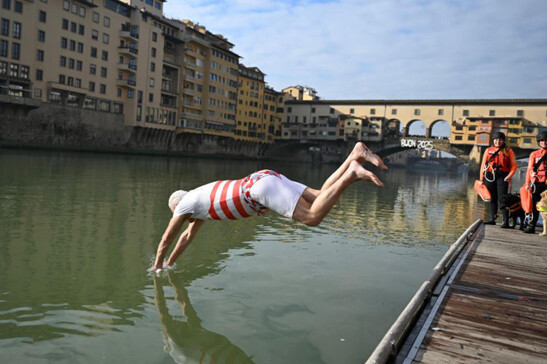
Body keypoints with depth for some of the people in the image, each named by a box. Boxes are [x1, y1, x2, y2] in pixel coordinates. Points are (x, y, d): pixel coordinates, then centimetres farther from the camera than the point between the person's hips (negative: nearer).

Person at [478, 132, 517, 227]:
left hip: (502, 176, -3)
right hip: (490, 176, 3)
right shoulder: (488, 150, 11)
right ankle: (492, 219, 17)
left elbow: (514, 165, 1)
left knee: (502, 198, -9)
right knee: (492, 198, 9)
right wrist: (481, 179, 5)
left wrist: (509, 176, -13)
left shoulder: (508, 151, 4)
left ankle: (505, 221, -8)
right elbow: (483, 164, 11)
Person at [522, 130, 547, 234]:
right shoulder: (534, 154, 10)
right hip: (537, 183, 0)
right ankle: (531, 226, 5)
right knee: (535, 204, 2)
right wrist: (527, 183, -1)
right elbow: (530, 169, 6)